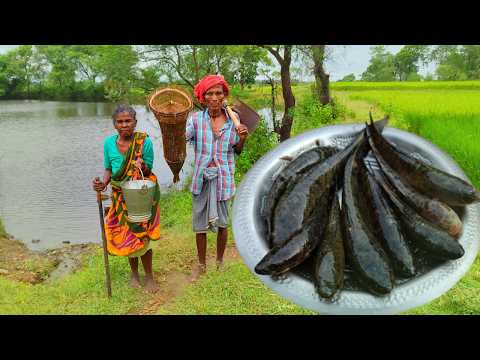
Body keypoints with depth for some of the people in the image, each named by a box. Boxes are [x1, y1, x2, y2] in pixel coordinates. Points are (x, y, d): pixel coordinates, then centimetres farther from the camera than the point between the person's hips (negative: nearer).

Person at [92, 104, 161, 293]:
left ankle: (149, 275, 22)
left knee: (140, 237, -1)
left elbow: (148, 171, -10)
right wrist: (103, 183, -14)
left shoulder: (144, 141, -15)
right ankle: (134, 272, 36)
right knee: (125, 236, 12)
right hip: (121, 196, 4)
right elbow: (109, 169, 6)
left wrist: (142, 167, -33)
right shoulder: (109, 143, -5)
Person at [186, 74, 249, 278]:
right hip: (201, 177, 0)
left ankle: (220, 261, 36)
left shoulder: (233, 119, -1)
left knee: (222, 223, 13)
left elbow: (237, 151, 6)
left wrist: (242, 138, -13)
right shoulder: (196, 119, -6)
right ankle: (201, 265, 30)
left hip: (224, 178, 0)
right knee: (200, 224, 10)